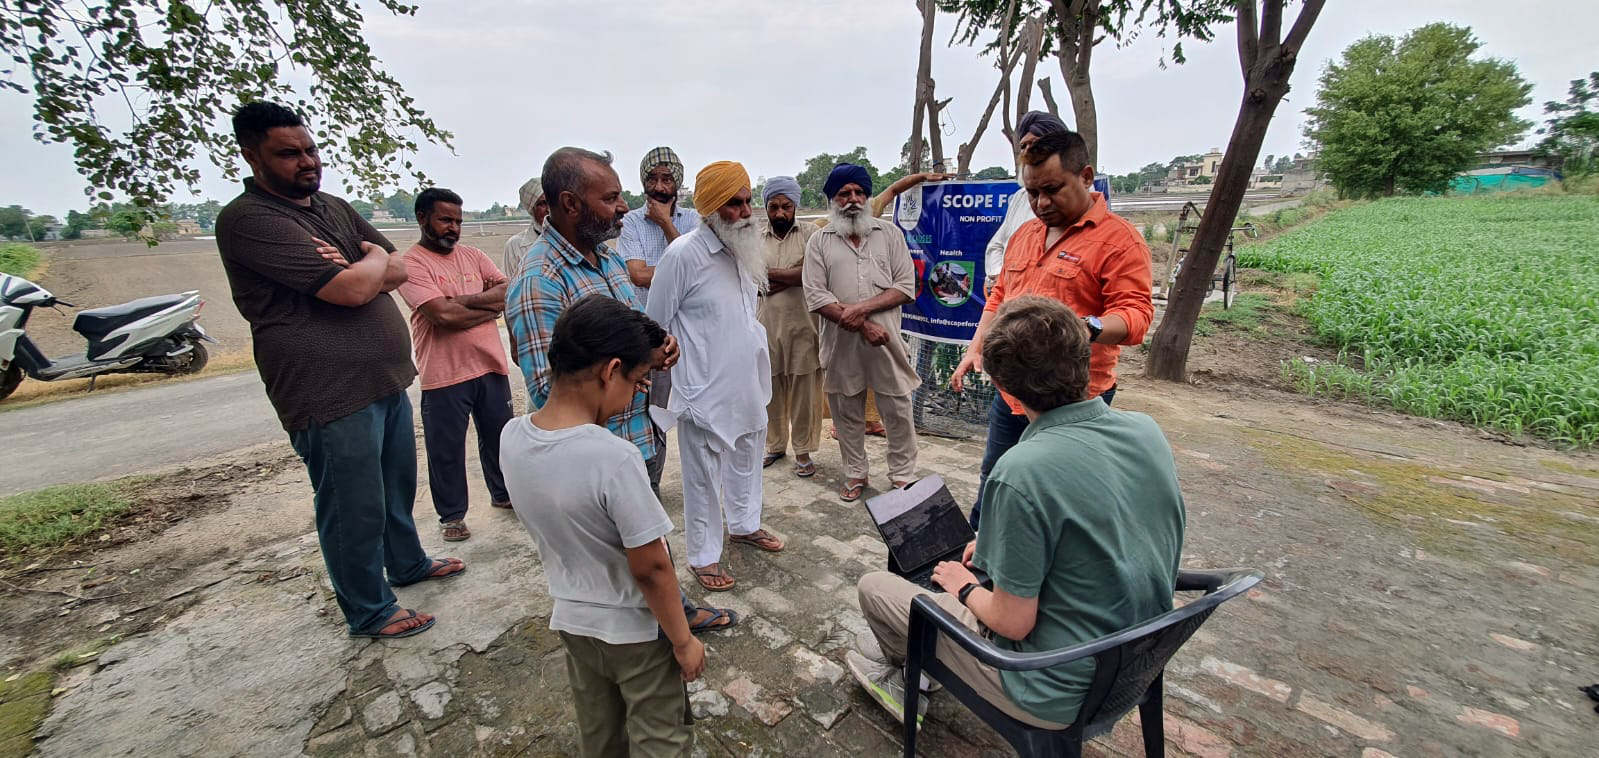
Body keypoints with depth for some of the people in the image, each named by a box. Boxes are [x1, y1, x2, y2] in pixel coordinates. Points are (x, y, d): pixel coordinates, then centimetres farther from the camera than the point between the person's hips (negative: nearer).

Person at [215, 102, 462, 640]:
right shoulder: (247, 220, -14)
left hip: (387, 378, 8)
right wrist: (374, 258, -1)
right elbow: (350, 289, -23)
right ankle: (369, 612, 23)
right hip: (332, 395, -8)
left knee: (398, 485, 23)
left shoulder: (335, 208, 14)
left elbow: (398, 270, 9)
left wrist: (358, 271, -12)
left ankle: (408, 563, 45)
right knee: (355, 508, 5)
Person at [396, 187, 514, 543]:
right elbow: (444, 315, -21)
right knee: (446, 449, 8)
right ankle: (452, 514, 26)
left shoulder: (472, 255, 9)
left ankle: (503, 493, 39)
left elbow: (508, 292, -3)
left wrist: (464, 300, -17)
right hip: (444, 374, -5)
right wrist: (491, 303, -8)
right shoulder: (411, 264, -9)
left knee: (499, 435, 19)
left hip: (490, 364, 5)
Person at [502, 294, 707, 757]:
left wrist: (604, 406, -3)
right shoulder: (615, 458, -34)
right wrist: (684, 641, -11)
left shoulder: (512, 437, -13)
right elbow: (650, 567, -25)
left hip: (572, 622, 6)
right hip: (637, 633, -6)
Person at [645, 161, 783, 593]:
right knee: (703, 478, 7)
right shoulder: (683, 254, -17)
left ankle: (744, 524, 45)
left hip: (748, 385, 7)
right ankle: (704, 556, 25)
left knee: (746, 460, 23)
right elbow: (655, 326, -11)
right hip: (705, 391, -7)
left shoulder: (745, 250, 6)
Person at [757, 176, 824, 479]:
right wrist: (792, 278, -13)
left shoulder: (810, 232, -1)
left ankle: (803, 451, 20)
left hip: (803, 326, -3)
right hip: (768, 327, 3)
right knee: (771, 391, 13)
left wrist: (770, 273, -9)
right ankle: (775, 445, 30)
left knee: (804, 392, 5)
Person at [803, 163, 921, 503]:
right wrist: (863, 325, -13)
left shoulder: (890, 234, 7)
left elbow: (905, 286, 0)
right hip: (841, 342, 0)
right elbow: (816, 296, -6)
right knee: (847, 411, 12)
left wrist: (863, 307, -14)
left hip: (886, 339, 0)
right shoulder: (819, 241, 4)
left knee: (898, 410, 5)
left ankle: (903, 474, 23)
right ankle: (856, 474, 29)